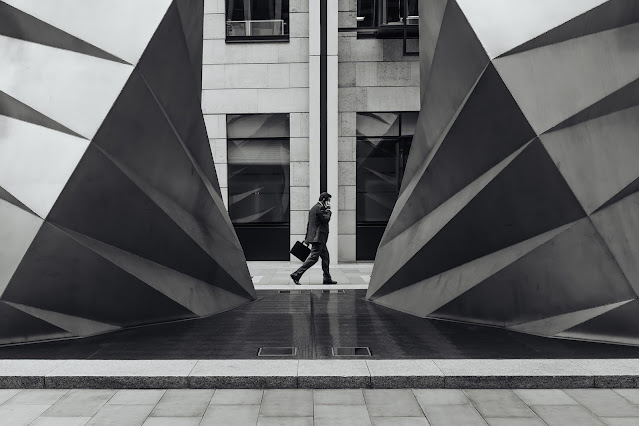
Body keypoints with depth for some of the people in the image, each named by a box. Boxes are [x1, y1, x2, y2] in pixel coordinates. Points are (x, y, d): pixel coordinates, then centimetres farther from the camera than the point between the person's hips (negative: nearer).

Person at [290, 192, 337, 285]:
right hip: (318, 237, -11)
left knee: (326, 257, 12)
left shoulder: (314, 208, 19)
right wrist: (328, 210, -4)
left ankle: (327, 278, 15)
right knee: (313, 257, -9)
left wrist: (307, 238, 22)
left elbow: (309, 224, 20)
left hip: (318, 238, 11)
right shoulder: (320, 208, -12)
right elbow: (326, 219, -19)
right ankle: (296, 274, -8)